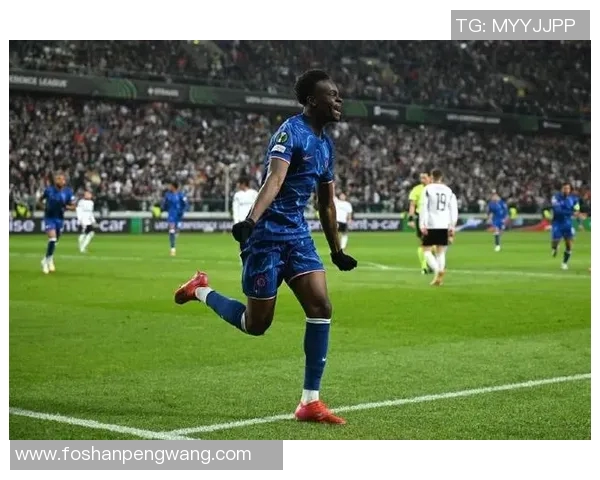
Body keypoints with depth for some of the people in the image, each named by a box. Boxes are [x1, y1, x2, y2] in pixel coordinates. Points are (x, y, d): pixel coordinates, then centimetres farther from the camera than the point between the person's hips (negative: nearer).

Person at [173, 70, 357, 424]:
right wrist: (251, 220, -44)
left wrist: (337, 251, 26)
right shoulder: (291, 132, -13)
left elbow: (327, 202, 22)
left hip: (298, 234, 8)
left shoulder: (326, 144, 13)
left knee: (321, 307, -8)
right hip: (267, 235, -7)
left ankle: (310, 402, -3)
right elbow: (274, 178, -30)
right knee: (256, 324, 2)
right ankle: (202, 291, 29)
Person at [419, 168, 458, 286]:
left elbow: (423, 208, -9)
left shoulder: (427, 189, -2)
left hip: (431, 225, -4)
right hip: (444, 226, 4)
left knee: (427, 250, 3)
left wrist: (422, 225, -9)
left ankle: (437, 270, -21)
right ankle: (440, 276, -2)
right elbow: (454, 209, 9)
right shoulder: (449, 191, 11)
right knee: (441, 252, 11)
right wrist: (452, 227, 13)